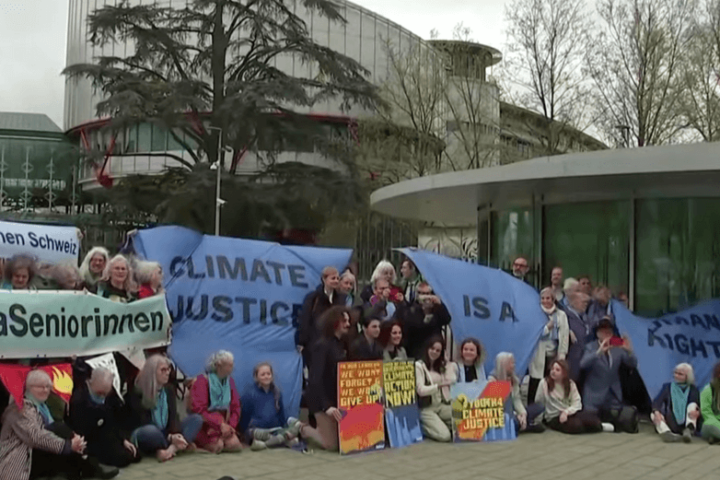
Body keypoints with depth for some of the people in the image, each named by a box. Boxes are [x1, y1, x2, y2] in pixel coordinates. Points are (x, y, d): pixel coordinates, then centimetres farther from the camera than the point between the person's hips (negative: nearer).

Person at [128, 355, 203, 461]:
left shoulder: (169, 389, 5)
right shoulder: (137, 393, -12)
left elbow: (173, 416, -5)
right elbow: (144, 423, -17)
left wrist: (176, 434, -27)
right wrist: (170, 438, -28)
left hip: (165, 434, 6)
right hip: (147, 436, -6)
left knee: (196, 419, -14)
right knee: (151, 431, -41)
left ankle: (171, 449, -35)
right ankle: (174, 448, -13)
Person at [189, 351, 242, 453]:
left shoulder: (229, 381, 8)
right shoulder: (202, 381, -10)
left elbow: (235, 407, 8)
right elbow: (199, 410, -16)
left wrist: (231, 425, -10)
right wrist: (220, 424, -21)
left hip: (224, 424, 4)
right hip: (205, 425, -4)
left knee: (235, 445, -19)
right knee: (217, 446, -25)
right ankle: (197, 444, 3)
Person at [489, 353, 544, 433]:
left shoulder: (513, 379, 10)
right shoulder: (493, 379, -11)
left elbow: (517, 399, 3)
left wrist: (523, 413, -15)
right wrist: (515, 414, -19)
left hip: (511, 411, 7)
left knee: (539, 407, -4)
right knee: (514, 421, -38)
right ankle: (528, 426, -9)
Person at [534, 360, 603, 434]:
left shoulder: (571, 384, 5)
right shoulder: (544, 383, -5)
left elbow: (577, 404, -3)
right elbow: (538, 403, 0)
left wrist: (566, 412, -20)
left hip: (570, 413, 3)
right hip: (554, 417, -3)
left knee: (591, 417, -28)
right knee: (576, 425, -34)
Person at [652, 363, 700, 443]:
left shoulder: (693, 390, 7)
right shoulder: (667, 386, 11)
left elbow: (700, 406, -6)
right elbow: (657, 401, -4)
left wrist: (697, 412, -32)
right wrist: (656, 412, -27)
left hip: (686, 422, -1)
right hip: (670, 423, 1)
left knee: (693, 405, -22)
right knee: (654, 415, -24)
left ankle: (689, 430, -46)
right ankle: (666, 433, -53)